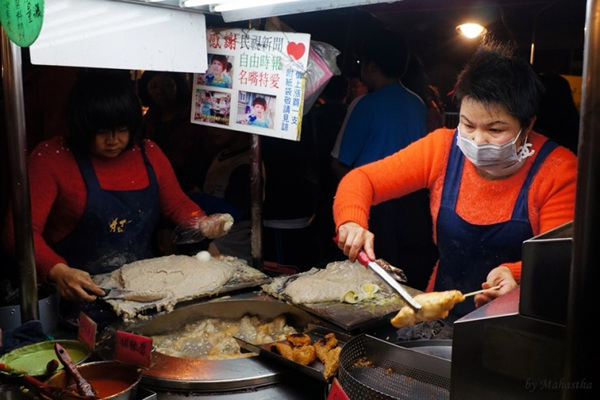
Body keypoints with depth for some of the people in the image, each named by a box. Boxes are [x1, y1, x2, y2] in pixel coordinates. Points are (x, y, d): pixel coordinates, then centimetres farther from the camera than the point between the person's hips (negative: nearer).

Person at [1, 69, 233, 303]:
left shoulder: (149, 153, 9)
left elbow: (177, 205, 20)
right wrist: (58, 272, -32)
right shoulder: (51, 158, -5)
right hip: (79, 294, -4)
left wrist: (203, 224, -2)